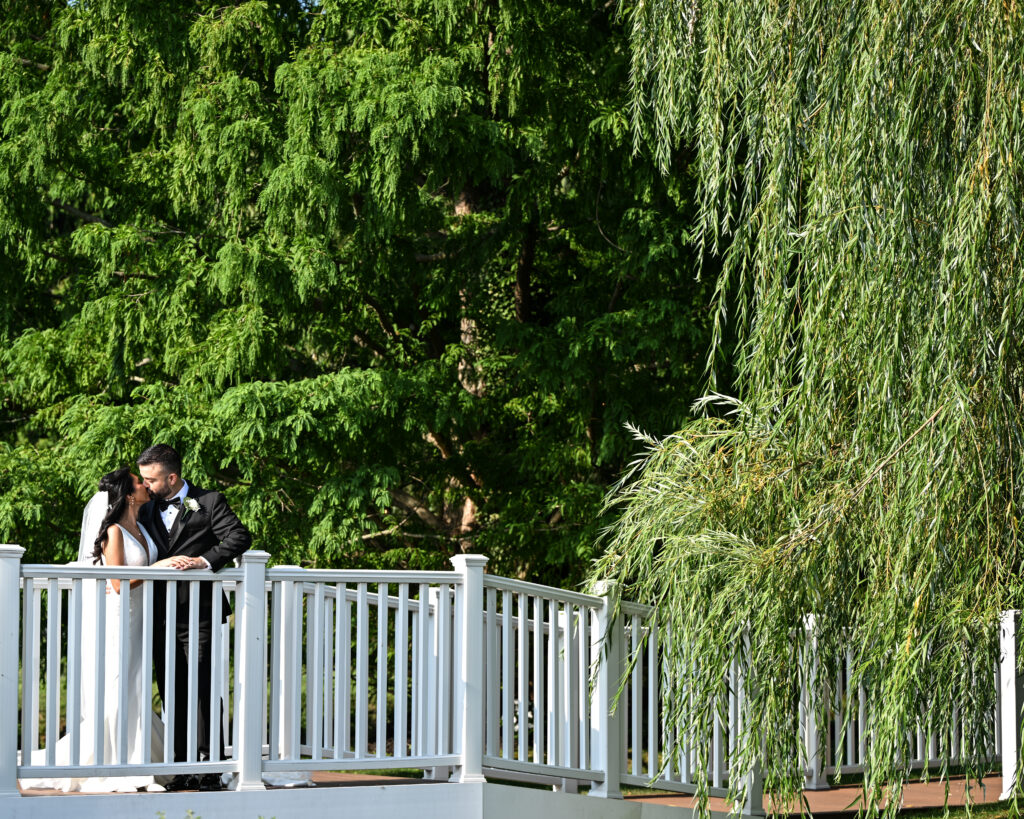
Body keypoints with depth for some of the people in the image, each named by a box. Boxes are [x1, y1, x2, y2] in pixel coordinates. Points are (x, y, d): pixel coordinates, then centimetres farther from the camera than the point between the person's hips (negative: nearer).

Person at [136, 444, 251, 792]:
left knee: (204, 690, -6)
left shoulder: (209, 502, 1)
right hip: (162, 617, 6)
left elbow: (239, 537, -10)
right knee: (172, 694, 6)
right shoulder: (147, 511, 18)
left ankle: (210, 767, -4)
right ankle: (181, 769, 10)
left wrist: (205, 560, -20)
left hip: (199, 614, -6)